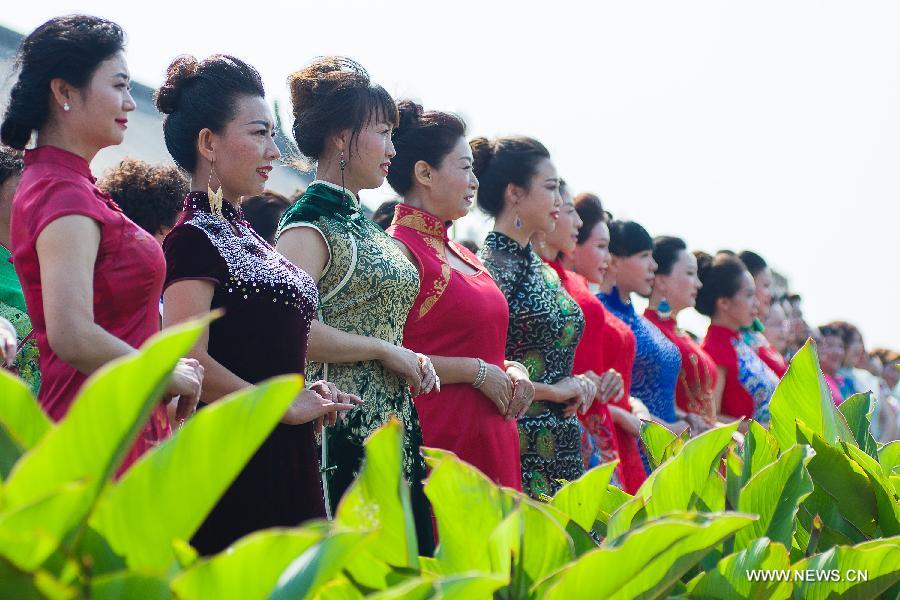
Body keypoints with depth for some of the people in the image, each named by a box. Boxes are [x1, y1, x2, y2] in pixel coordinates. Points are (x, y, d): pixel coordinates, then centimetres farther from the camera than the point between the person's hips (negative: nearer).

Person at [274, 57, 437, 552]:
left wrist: (410, 361, 7)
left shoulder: (361, 223, 17)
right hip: (344, 431, -9)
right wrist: (387, 351, -15)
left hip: (393, 425, 9)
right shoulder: (309, 225, -10)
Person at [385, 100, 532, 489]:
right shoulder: (400, 249, -10)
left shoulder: (459, 254, 16)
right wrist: (476, 371, -14)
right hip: (438, 439, -8)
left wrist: (510, 369, 7)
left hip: (491, 440, 8)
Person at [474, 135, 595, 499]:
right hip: (520, 440, -8)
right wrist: (553, 390, -12)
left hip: (561, 441, 8)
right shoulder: (491, 266, -11)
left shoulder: (540, 268, 16)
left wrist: (578, 383, 6)